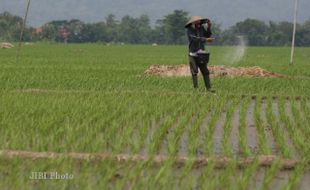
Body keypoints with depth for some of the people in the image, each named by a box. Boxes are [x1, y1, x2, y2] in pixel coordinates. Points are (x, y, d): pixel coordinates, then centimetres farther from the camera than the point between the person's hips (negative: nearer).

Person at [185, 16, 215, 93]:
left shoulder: (201, 28, 5)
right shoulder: (190, 30, -10)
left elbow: (207, 35, 4)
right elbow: (195, 39, -24)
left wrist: (209, 27, -10)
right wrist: (206, 39, -31)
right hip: (193, 54, -5)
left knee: (205, 71, 2)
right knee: (194, 72, -3)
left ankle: (209, 88, 3)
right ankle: (196, 88, 1)